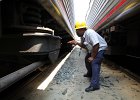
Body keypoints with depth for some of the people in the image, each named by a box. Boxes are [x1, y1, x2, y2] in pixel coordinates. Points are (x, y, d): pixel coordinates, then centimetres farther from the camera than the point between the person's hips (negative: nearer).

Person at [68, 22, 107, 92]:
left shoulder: (90, 33, -30)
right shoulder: (82, 36, 0)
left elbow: (96, 45, -34)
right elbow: (84, 46, 10)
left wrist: (92, 57, -26)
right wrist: (76, 43, -7)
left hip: (100, 48, -10)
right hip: (92, 50, 10)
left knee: (94, 63, -23)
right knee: (87, 59, 22)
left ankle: (94, 85, -24)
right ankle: (90, 73, 43)